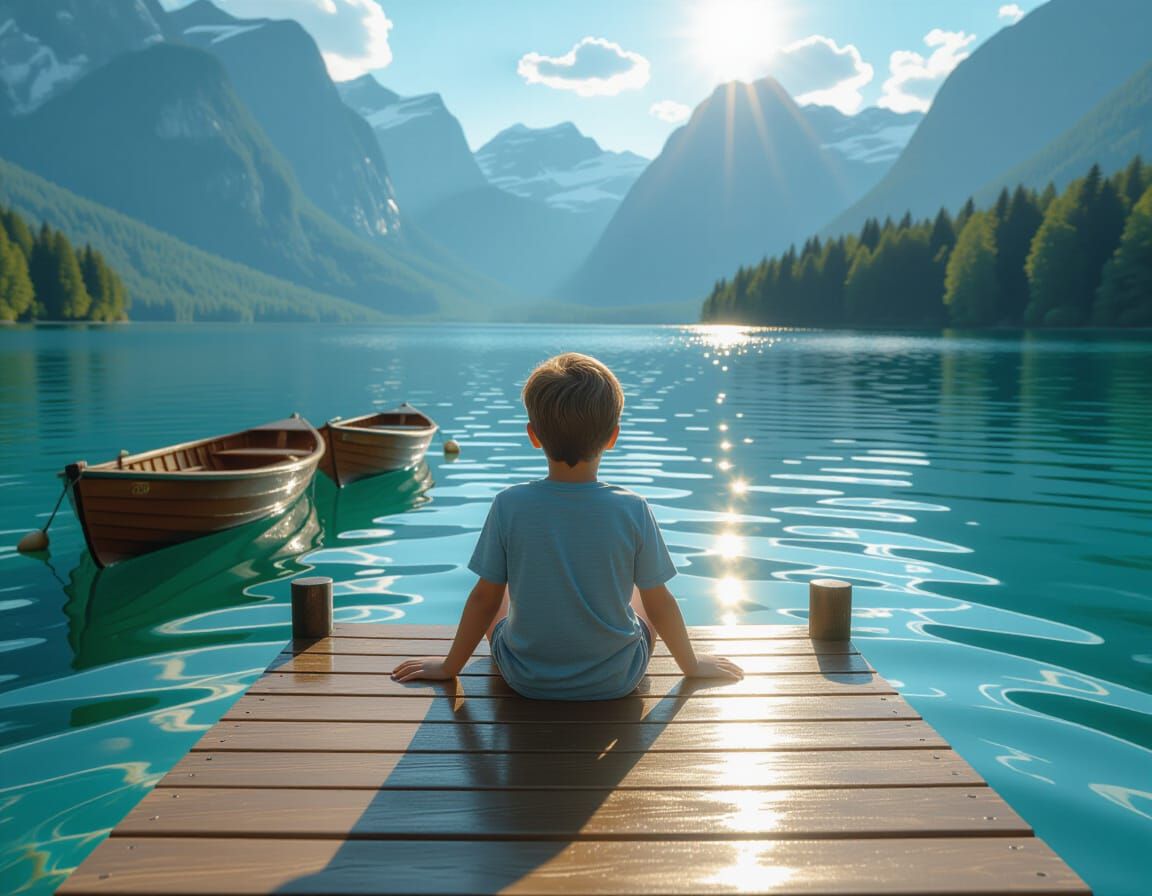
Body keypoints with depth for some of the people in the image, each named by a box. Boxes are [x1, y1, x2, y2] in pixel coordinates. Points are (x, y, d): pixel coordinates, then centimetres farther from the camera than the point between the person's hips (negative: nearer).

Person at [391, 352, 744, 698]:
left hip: (526, 680, 0)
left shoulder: (509, 505, -18)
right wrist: (691, 664, 12)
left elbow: (485, 598, -8)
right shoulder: (633, 510, -18)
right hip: (615, 680, 0)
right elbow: (658, 603, -7)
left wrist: (449, 666, 9)